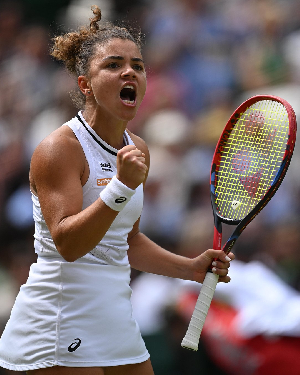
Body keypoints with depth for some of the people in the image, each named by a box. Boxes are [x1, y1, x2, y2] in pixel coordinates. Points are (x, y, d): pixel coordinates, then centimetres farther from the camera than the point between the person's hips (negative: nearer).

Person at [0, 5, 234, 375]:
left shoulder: (138, 150, 11)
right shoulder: (59, 148, -13)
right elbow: (67, 244, -24)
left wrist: (191, 268, 12)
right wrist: (121, 187, -33)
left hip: (116, 325, 8)